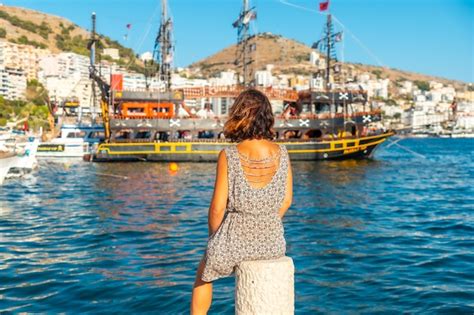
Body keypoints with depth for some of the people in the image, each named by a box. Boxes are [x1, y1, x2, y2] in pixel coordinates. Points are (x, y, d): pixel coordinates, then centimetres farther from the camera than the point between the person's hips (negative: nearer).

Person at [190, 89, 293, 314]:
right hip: (273, 241, 3)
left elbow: (218, 207, -12)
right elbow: (286, 200, 2)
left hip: (234, 240, -3)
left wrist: (214, 237, 6)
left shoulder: (228, 155, -16)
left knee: (203, 274, 31)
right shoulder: (281, 153, -6)